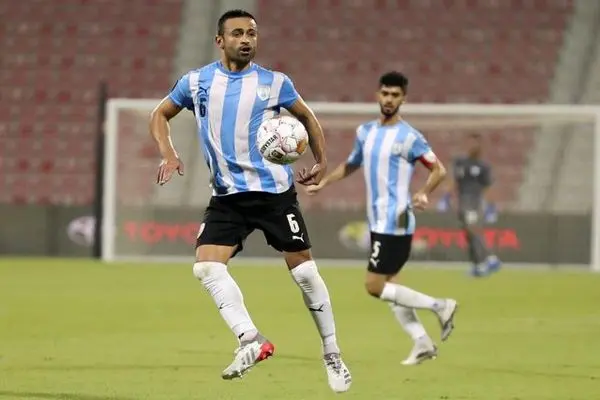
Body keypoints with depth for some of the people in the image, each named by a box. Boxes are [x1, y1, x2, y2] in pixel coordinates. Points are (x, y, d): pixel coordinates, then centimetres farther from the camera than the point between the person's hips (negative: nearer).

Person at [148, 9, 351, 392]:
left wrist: (322, 161, 10)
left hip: (274, 190, -2)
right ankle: (252, 341, -19)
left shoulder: (274, 83, -1)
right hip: (227, 195, 2)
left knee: (304, 270, -2)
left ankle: (332, 354, 11)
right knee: (207, 265, -18)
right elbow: (160, 115, 15)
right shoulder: (196, 82, 2)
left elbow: (307, 117, 15)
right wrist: (169, 153, -1)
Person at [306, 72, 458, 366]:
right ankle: (422, 344, 13)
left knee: (375, 286, -11)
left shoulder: (409, 137, -11)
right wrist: (322, 184, 21)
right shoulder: (365, 132, 11)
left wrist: (423, 194, -24)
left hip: (395, 222, -8)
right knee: (388, 287, 8)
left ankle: (440, 306, -2)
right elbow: (350, 165, 27)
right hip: (379, 222, 8)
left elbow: (438, 170, -8)